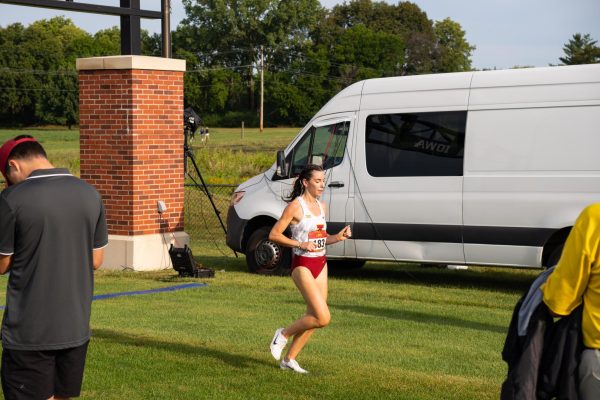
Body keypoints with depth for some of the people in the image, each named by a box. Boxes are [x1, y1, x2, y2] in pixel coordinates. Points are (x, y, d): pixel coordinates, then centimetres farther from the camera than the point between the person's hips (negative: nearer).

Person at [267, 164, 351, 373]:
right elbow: (274, 234, -11)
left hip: (321, 264, 8)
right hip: (303, 265, -8)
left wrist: (337, 237, 3)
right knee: (323, 318, -15)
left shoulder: (321, 206, 12)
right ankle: (284, 334, 8)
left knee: (314, 316, 8)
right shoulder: (295, 206, -11)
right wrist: (300, 244, -19)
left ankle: (289, 359, 20)